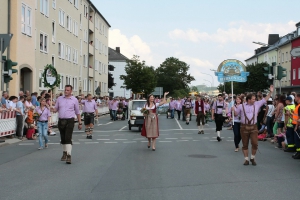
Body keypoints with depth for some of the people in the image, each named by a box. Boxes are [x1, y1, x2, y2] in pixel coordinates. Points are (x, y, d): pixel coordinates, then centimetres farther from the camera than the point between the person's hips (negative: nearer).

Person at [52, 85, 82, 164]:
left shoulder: (74, 100, 2)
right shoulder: (59, 99, 9)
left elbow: (77, 112, 7)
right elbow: (55, 109, 13)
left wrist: (80, 123, 6)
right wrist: (54, 109, -12)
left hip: (70, 121, -4)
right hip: (61, 121, 4)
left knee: (68, 138, -14)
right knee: (63, 139, 12)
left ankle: (68, 156, -17)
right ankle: (64, 153, 29)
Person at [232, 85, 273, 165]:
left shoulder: (257, 104, 8)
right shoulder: (241, 106, 3)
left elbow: (265, 99, 13)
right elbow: (236, 114, 10)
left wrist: (270, 92, 6)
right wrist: (234, 110, -11)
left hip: (253, 127, 1)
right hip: (244, 127, -1)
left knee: (255, 143, -8)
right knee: (245, 145, 5)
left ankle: (252, 158, 13)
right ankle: (246, 159, 16)